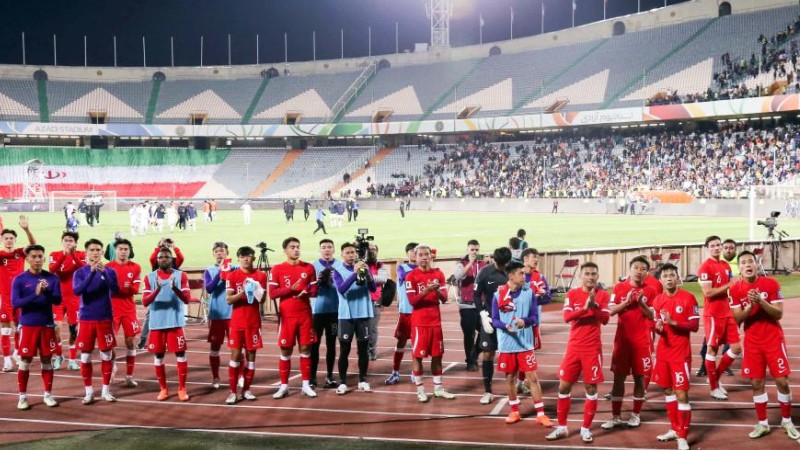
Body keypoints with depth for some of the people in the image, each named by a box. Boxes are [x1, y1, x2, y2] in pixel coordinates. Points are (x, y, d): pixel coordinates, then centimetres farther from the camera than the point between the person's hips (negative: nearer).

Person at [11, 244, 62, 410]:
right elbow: (15, 303, -11)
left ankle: (48, 395, 18)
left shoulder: (52, 278, 0)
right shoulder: (19, 280, -4)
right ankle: (22, 397, 11)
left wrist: (46, 291, -25)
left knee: (47, 360, 8)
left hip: (47, 325, 1)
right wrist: (35, 294, -25)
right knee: (24, 362, 2)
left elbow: (58, 300, -5)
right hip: (28, 325, -1)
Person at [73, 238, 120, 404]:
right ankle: (89, 391, 13)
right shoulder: (80, 272, 0)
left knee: (107, 355, 5)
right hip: (86, 318, 0)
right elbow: (77, 291, -17)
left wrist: (103, 272, -26)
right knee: (85, 356, 3)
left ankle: (106, 389, 17)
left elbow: (115, 290, -13)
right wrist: (92, 272, -28)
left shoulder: (109, 271, 1)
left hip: (105, 318, 0)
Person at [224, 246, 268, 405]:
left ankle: (246, 390, 14)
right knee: (235, 355, -2)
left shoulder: (260, 276, 3)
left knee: (251, 355, 5)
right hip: (237, 322, -2)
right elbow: (228, 299, -7)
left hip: (254, 322, 2)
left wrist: (254, 290, -18)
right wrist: (242, 292, -21)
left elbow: (262, 299, 1)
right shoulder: (232, 276, -1)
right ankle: (232, 392, -1)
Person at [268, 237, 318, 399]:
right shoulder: (277, 269, -1)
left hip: (305, 315, 2)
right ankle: (284, 386, 11)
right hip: (287, 316, -2)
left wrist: (305, 292, -16)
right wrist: (290, 289, -19)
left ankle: (306, 385, 11)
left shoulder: (309, 268, 5)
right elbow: (272, 293, -7)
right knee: (286, 351, 3)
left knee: (305, 349, 5)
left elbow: (314, 291, 6)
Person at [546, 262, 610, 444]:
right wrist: (585, 307, -24)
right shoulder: (572, 294, 1)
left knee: (591, 388, 2)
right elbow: (567, 317, -13)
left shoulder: (602, 295, -1)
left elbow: (605, 319, -11)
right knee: (564, 386, 3)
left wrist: (594, 305, -24)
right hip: (574, 347, 1)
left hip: (593, 349, -1)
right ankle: (562, 427, 14)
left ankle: (586, 428, 13)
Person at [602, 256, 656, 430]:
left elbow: (651, 316, -2)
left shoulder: (649, 291, 0)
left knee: (639, 377, 5)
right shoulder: (619, 287, 0)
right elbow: (611, 310, -4)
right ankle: (615, 417, 9)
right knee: (619, 377, 3)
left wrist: (641, 303, -18)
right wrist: (627, 301, -17)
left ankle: (636, 415, 17)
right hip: (622, 339, 0)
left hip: (642, 341, 0)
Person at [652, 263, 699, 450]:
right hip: (663, 352, 6)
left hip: (681, 354, -6)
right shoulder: (658, 300, 6)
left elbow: (695, 326, -11)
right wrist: (658, 327, -9)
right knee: (668, 390, 14)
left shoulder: (688, 298, -10)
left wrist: (673, 322, -23)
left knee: (682, 394, -7)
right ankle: (675, 429, 28)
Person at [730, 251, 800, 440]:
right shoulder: (735, 289, -3)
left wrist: (761, 301, -25)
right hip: (752, 342, 1)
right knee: (756, 383, 4)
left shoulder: (771, 284, -8)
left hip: (773, 339, -1)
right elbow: (736, 320, -6)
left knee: (782, 381, 0)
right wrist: (750, 306, -23)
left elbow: (779, 314, -10)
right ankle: (762, 423, 17)